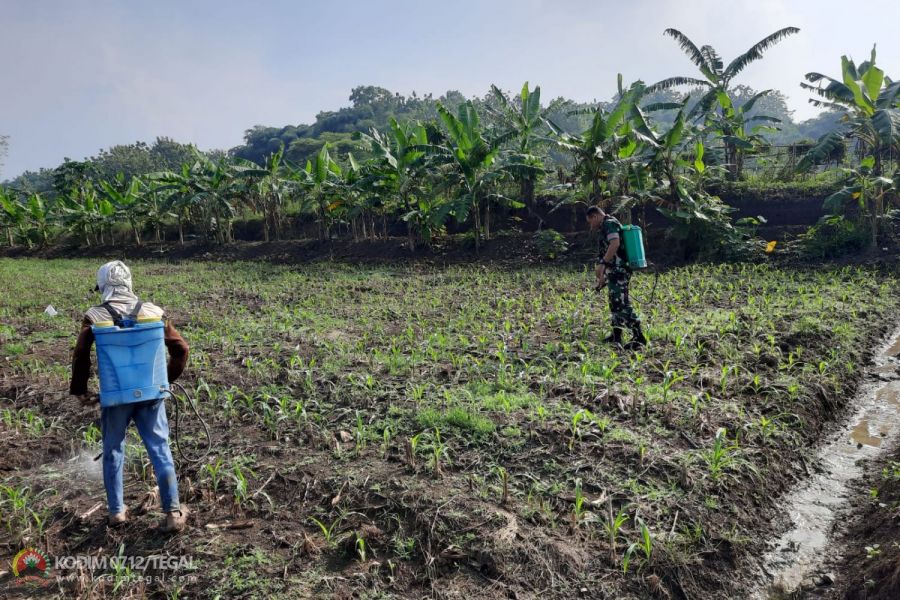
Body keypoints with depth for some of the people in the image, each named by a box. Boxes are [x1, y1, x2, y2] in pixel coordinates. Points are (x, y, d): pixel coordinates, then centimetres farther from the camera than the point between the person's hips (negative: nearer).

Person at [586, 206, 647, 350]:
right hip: (616, 271, 11)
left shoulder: (609, 224, -9)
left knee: (621, 304, -14)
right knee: (615, 303, 17)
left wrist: (602, 264, -29)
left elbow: (615, 243, -27)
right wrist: (604, 276, 28)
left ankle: (639, 337, -15)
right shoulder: (607, 227, 24)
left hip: (618, 270, -11)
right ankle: (616, 336, 27)